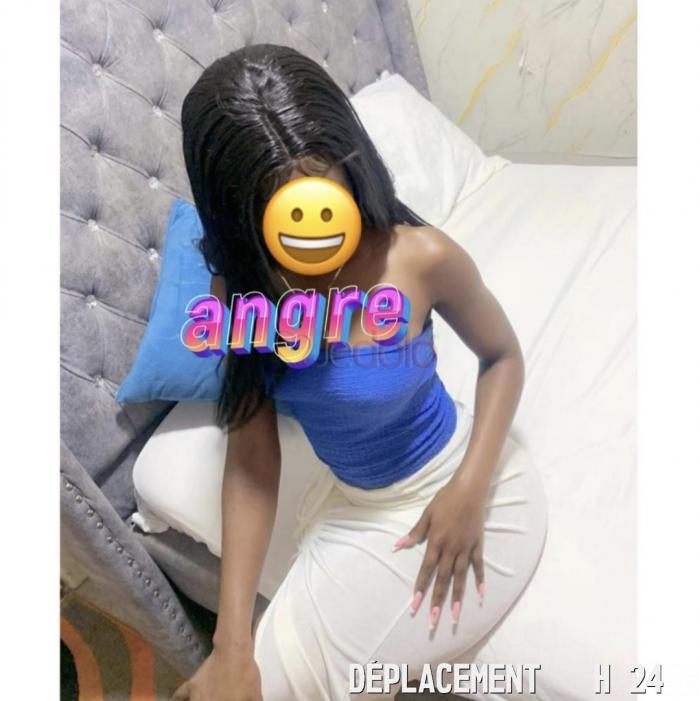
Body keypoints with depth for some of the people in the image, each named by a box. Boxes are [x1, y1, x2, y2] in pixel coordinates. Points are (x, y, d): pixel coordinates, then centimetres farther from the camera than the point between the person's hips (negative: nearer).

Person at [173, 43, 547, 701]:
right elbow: (251, 460, -15)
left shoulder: (420, 257, -26)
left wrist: (469, 488, -21)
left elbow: (503, 356, -7)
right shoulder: (242, 291, -14)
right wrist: (232, 645, -21)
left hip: (466, 497, -4)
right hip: (351, 503, 5)